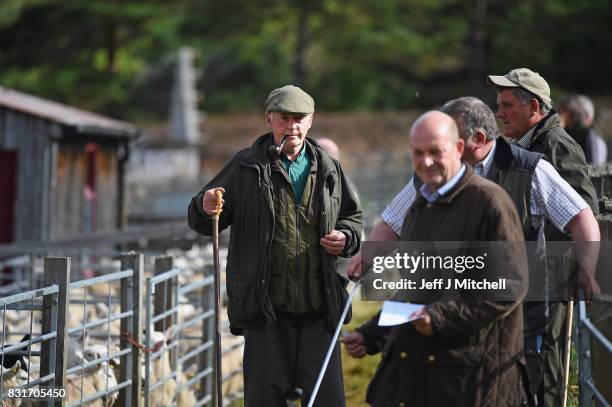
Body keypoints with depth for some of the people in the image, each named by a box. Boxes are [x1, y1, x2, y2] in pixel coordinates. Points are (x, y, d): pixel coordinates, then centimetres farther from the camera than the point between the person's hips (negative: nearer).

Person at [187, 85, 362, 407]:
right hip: (266, 307, -2)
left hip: (319, 307, 2)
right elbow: (202, 222, 4)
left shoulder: (328, 170, 11)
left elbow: (353, 217, 25)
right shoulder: (246, 167, 2)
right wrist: (205, 208, -19)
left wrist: (346, 238, 3)